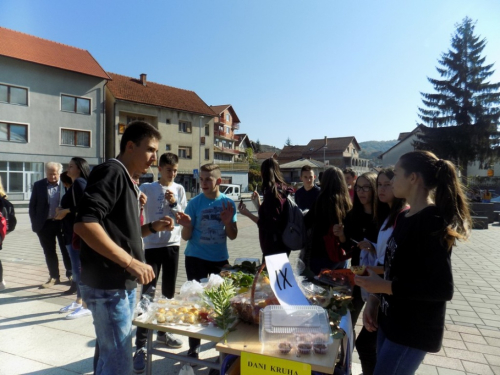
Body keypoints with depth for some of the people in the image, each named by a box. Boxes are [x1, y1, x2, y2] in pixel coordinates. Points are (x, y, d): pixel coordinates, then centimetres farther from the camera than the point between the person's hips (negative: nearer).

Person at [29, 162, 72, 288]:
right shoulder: (38, 185, 4)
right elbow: (32, 205, 7)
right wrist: (34, 223, 1)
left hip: (63, 223, -2)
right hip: (45, 224, 2)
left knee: (67, 250, 8)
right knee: (49, 252, 10)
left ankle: (70, 274, 24)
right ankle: (54, 277, 23)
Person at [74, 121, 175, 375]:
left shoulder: (126, 179, 16)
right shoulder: (112, 171, -14)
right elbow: (84, 224, -27)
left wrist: (153, 227, 6)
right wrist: (131, 263, -26)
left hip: (122, 284, 10)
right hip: (108, 286, -10)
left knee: (109, 355, 21)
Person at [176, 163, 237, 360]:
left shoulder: (228, 203, -2)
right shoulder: (194, 203, -7)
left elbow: (232, 236, 3)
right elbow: (186, 236, -4)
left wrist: (228, 222, -17)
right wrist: (186, 225, -25)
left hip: (220, 259, 2)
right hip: (196, 259, -2)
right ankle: (194, 347, 19)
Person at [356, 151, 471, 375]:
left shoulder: (432, 222, -19)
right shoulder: (404, 217, 7)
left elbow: (443, 289, -23)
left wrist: (384, 287, -22)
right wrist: (374, 299, 4)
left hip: (414, 331, -8)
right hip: (391, 321, 8)